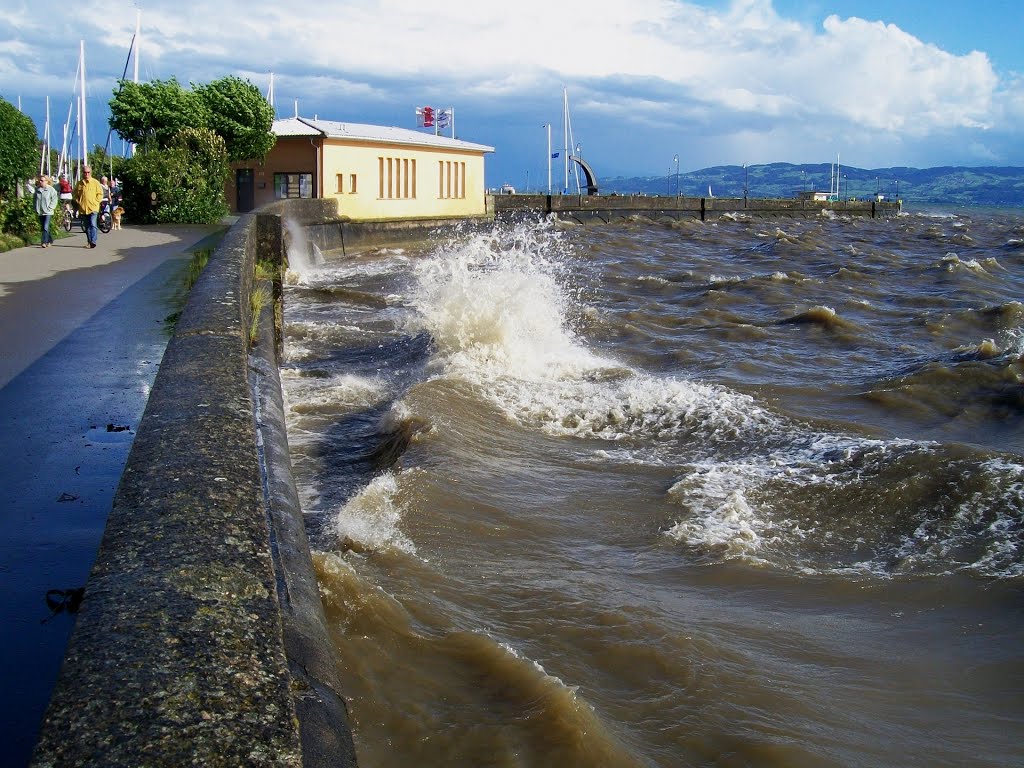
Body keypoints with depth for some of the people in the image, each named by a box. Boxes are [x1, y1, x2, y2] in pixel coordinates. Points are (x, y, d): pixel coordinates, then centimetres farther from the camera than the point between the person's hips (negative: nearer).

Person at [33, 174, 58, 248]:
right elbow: (35, 200, 16)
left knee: (46, 227, -15)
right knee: (43, 227, 11)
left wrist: (50, 208, -10)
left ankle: (44, 242, -16)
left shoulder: (51, 190, -6)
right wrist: (36, 209, 9)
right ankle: (50, 240, 26)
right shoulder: (37, 189, 7)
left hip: (48, 212, -5)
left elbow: (54, 200, -2)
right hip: (40, 212, 5)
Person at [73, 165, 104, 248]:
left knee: (93, 224, -16)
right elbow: (75, 194, 20)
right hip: (83, 208, 4)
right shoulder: (79, 183, 9)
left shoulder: (95, 182, 1)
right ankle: (89, 242, 17)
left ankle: (93, 241, -21)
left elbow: (100, 194, 4)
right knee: (87, 226, 10)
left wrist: (96, 202, -5)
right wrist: (78, 201, 7)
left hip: (93, 208, -4)